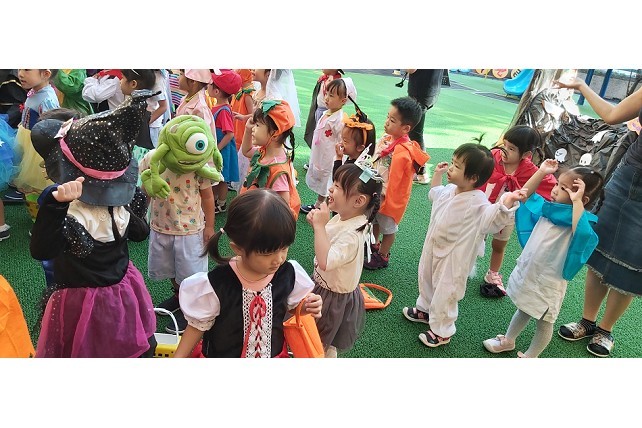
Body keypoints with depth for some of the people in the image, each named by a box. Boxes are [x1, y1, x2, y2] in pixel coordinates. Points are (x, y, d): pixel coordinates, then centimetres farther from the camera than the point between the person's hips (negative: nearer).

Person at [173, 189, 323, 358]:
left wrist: (307, 307, -17)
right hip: (222, 355, -1)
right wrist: (178, 357, -9)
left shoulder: (288, 274, -18)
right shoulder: (216, 285, -27)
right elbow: (199, 325, -10)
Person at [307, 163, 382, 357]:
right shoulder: (341, 217, -9)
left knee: (323, 346, 16)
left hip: (334, 297, -8)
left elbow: (325, 261, -46)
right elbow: (325, 239, 9)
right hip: (323, 285, 8)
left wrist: (320, 225, -40)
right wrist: (317, 223, -12)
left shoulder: (353, 235, -36)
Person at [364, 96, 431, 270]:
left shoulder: (402, 152, -32)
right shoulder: (387, 138, -7)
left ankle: (382, 256, 35)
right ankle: (374, 244, 52)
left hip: (391, 196, -8)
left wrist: (384, 199, -21)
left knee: (388, 227, 15)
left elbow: (394, 180, -27)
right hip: (377, 191, 8)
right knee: (374, 220, 28)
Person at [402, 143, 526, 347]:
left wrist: (509, 200, -58)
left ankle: (441, 331, 30)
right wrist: (437, 173, 14)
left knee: (445, 292, 7)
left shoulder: (477, 203, -28)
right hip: (432, 249, 8)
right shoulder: (450, 190, -3)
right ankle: (425, 309, 54)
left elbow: (494, 219, -44)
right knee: (426, 279, 27)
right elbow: (435, 193, 20)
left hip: (453, 258, -8)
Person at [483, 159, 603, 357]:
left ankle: (530, 357, 35)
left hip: (549, 282, -6)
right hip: (527, 271, 6)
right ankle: (508, 341, 48)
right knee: (523, 310, 28)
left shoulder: (582, 220, -23)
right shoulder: (548, 208, -4)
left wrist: (576, 201, -40)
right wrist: (541, 172, -4)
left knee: (544, 322, 16)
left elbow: (583, 235, -46)